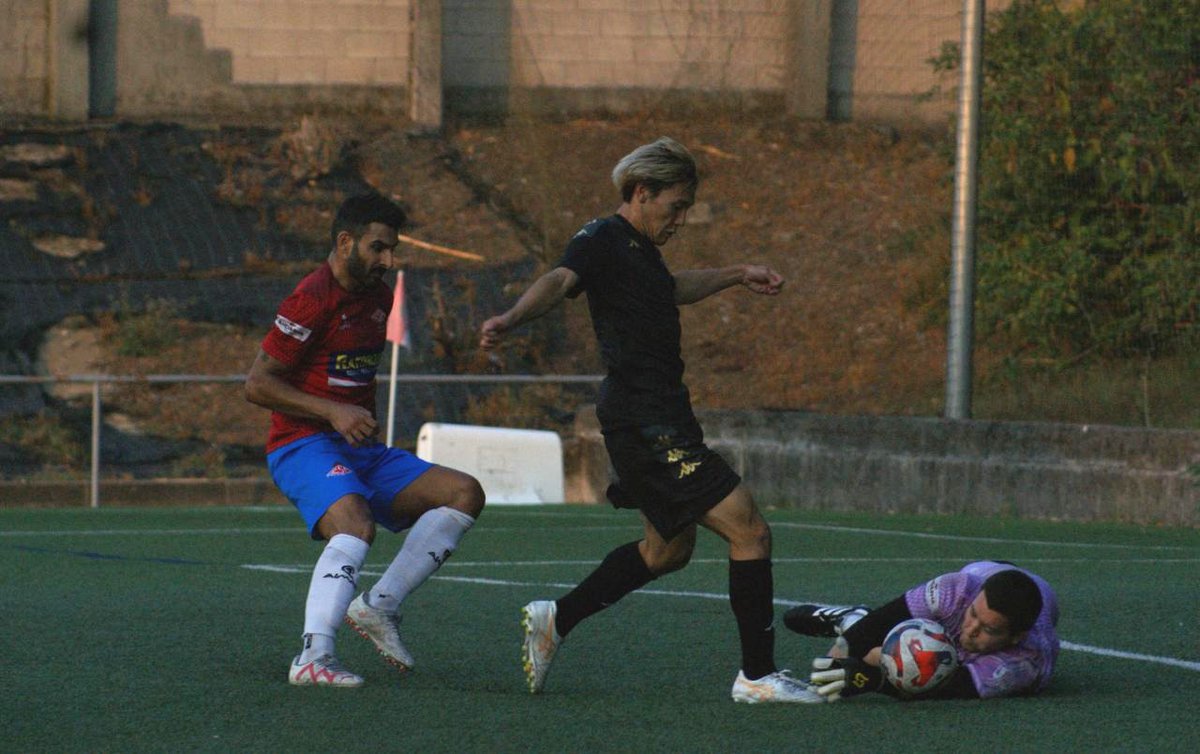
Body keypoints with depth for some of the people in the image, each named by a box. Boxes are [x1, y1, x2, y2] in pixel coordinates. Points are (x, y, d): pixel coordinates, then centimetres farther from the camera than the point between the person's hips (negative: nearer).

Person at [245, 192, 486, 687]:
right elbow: (257, 385, -15)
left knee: (465, 494, -5)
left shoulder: (378, 297, 14)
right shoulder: (313, 300, -13)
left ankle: (378, 606, -11)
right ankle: (313, 657, -43)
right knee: (355, 526, -36)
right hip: (303, 447, -9)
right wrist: (332, 412, -22)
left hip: (362, 449, 9)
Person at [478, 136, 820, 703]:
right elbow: (560, 280, -33)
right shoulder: (602, 241, -12)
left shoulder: (639, 248, 17)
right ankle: (757, 675, -5)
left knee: (669, 547, 25)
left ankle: (555, 620, 32)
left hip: (659, 418, 11)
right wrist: (511, 320, -51)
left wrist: (737, 275, 44)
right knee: (750, 532, -11)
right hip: (646, 423, -11)